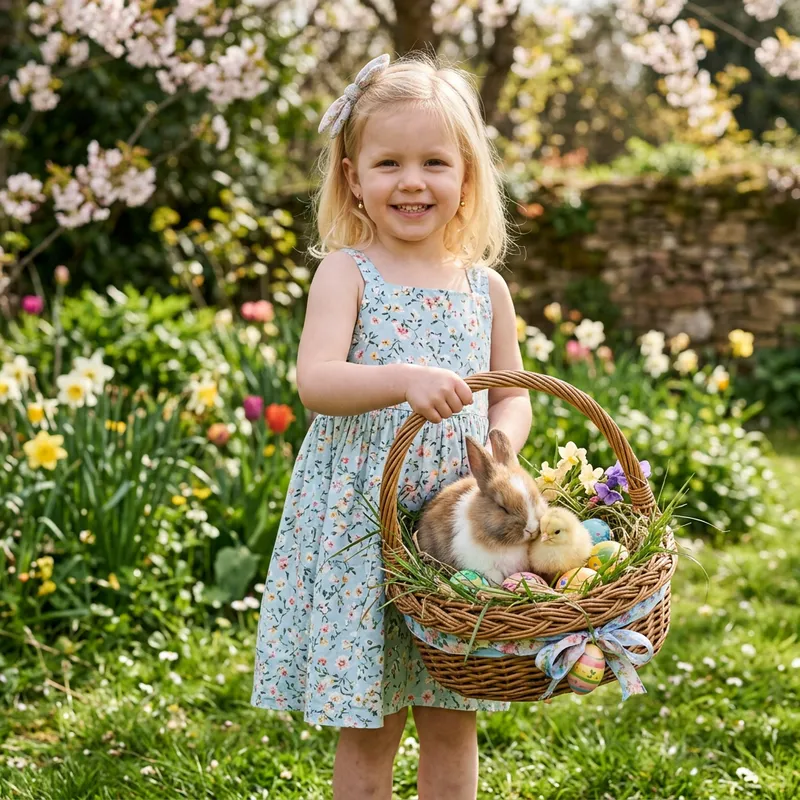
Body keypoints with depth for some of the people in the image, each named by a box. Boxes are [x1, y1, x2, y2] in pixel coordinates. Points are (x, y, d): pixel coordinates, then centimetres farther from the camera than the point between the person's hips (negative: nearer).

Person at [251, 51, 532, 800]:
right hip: (361, 528, -4)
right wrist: (407, 379, -35)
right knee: (369, 729, 6)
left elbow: (513, 395, 14)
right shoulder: (346, 273, -5)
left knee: (452, 725, 13)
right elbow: (315, 381, -19)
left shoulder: (485, 287, 7)